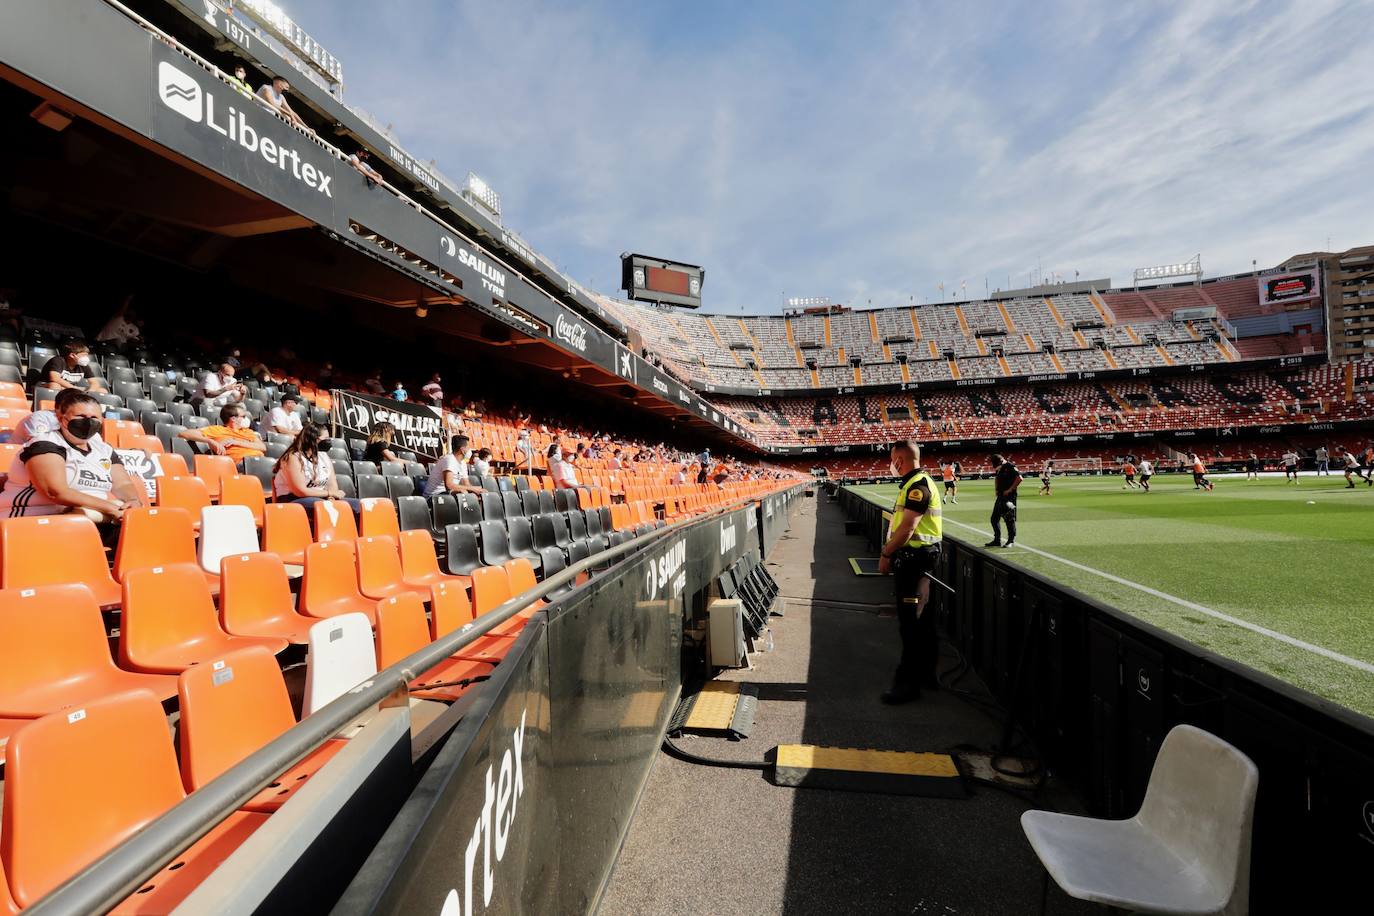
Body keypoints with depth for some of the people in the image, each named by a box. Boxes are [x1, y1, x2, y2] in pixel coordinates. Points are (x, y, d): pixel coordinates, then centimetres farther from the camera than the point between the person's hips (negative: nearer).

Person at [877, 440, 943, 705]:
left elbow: (907, 527, -22)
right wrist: (890, 552, 12)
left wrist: (886, 555, -15)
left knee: (911, 622, -4)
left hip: (915, 558, -11)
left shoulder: (918, 486, -17)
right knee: (920, 619, 17)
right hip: (912, 557, 11)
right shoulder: (914, 484, 15)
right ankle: (926, 674, 29)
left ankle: (909, 683, 3)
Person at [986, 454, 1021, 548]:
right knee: (994, 518, 10)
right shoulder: (999, 469, 13)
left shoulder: (1010, 467, -12)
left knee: (1009, 519, -2)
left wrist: (1010, 490, -19)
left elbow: (1020, 478, -22)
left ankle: (1011, 540, 9)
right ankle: (997, 540, 19)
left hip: (1009, 496, -9)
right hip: (1000, 496, 9)